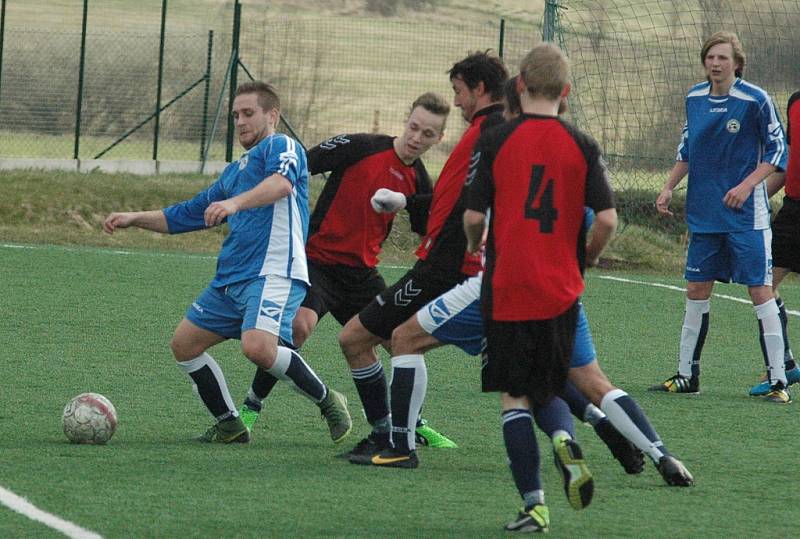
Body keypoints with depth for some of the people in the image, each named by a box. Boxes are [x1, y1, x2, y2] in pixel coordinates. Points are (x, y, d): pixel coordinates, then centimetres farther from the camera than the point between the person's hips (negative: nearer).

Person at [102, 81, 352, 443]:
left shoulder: (280, 146, 1)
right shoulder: (234, 173, 27)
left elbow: (282, 182, -24)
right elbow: (183, 216, 35)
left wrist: (236, 202, -40)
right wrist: (135, 219, 22)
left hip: (273, 273, -9)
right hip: (229, 278, 9)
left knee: (257, 347, -30)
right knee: (184, 344, 6)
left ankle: (327, 402, -9)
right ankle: (229, 426, 16)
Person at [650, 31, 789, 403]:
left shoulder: (755, 100, -10)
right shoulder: (694, 99, 6)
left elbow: (777, 150, -6)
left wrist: (747, 185, -18)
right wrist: (669, 187, 10)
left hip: (746, 215, -5)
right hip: (704, 215, 6)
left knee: (760, 290, -8)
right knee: (696, 291, 9)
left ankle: (777, 381, -5)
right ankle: (687, 376, 19)